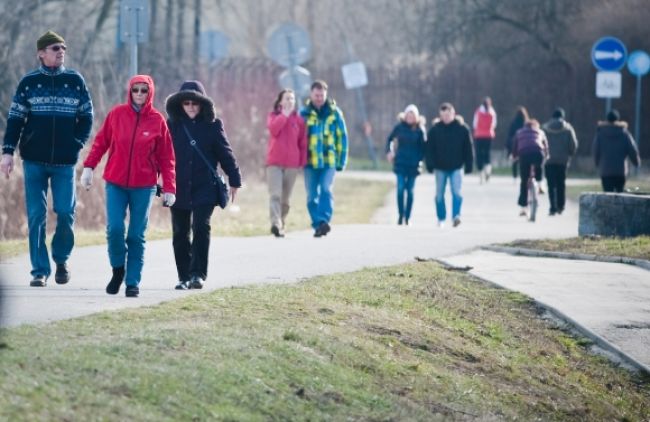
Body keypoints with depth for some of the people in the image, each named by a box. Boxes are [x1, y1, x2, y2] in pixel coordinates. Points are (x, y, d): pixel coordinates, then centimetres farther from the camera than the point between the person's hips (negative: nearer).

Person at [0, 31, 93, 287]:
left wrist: (77, 143, -2)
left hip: (65, 161, 0)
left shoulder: (75, 81, 6)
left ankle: (61, 258, 18)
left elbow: (87, 118, 11)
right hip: (34, 160, 0)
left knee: (65, 212, -7)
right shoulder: (29, 82, 3)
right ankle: (39, 270, 5)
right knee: (36, 215, -1)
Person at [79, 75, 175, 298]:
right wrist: (88, 167, -4)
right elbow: (101, 141, 6)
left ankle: (133, 282, 9)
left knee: (136, 235, 1)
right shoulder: (117, 114, 1)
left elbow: (166, 157, 1)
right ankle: (118, 269, 14)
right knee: (114, 229, -10)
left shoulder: (157, 120, -1)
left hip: (144, 186, 0)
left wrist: (169, 188, -3)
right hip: (115, 183, 0)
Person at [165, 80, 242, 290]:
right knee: (180, 233, 6)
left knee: (201, 227, -15)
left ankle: (198, 274, -12)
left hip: (205, 188, -2)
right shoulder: (173, 125, 4)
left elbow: (225, 154, 6)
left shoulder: (212, 125, 2)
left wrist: (234, 180, 6)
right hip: (178, 187, 2)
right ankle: (184, 277, 15)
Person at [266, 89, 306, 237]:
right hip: (274, 162, -2)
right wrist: (285, 114, -11)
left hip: (292, 163, 2)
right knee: (275, 194, -16)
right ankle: (276, 224, -28)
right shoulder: (273, 116, 8)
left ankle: (281, 224, 13)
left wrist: (303, 161, 4)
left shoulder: (298, 119, 10)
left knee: (285, 198, 5)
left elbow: (303, 142, 10)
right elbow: (273, 129, -14)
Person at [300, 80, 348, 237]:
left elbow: (342, 137, 6)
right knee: (312, 195, 3)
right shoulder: (304, 113, 4)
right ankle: (318, 225, 10)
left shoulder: (334, 113, 4)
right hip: (310, 160, 1)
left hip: (329, 160, -1)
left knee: (326, 190, -17)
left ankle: (324, 221, -22)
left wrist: (341, 160, 2)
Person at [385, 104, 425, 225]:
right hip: (400, 163, 0)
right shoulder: (400, 127, 1)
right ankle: (400, 215, -1)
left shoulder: (419, 130, -1)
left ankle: (407, 217, 11)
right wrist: (389, 152, 1)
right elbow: (390, 139, 13)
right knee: (401, 188, -10)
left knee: (410, 190, 4)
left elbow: (423, 147, 4)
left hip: (413, 164, 0)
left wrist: (419, 158, -7)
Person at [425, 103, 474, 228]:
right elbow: (429, 148, 0)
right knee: (439, 194, 8)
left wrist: (468, 166, -1)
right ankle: (441, 219, 19)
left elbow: (468, 148, 2)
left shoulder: (462, 128, -3)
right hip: (440, 168, 2)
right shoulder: (435, 129, -2)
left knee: (456, 192, -14)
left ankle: (456, 215, -15)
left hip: (456, 167, -1)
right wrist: (430, 164, -8)